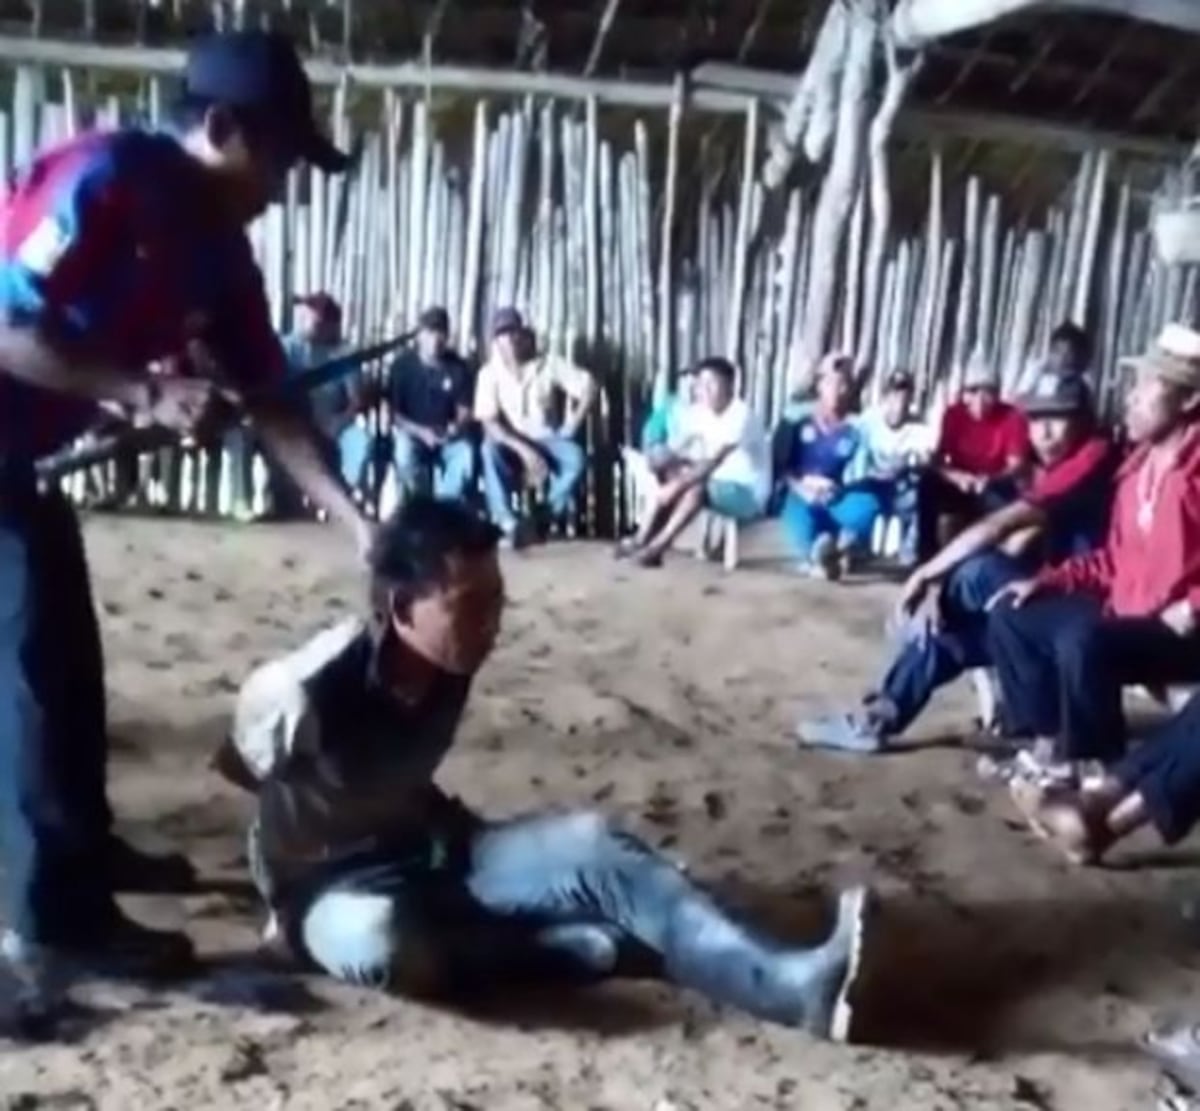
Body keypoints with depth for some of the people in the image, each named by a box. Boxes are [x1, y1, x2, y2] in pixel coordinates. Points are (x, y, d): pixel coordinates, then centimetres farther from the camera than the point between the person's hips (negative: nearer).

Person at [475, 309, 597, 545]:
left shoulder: (549, 363, -3)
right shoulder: (489, 373, -5)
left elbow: (589, 386, -5)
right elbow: (489, 422, -14)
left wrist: (573, 426, -14)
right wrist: (524, 450, -25)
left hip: (545, 440, 1)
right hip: (512, 444, -1)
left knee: (576, 457, -32)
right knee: (490, 449, -36)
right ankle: (508, 523, -43)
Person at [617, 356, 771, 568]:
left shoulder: (740, 415, -23)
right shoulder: (699, 413, 1)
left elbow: (713, 462, -32)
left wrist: (679, 485, -36)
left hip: (749, 493, -8)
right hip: (718, 484, 8)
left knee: (696, 488, -32)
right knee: (668, 484, -13)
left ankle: (656, 548, -27)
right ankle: (640, 541, -20)